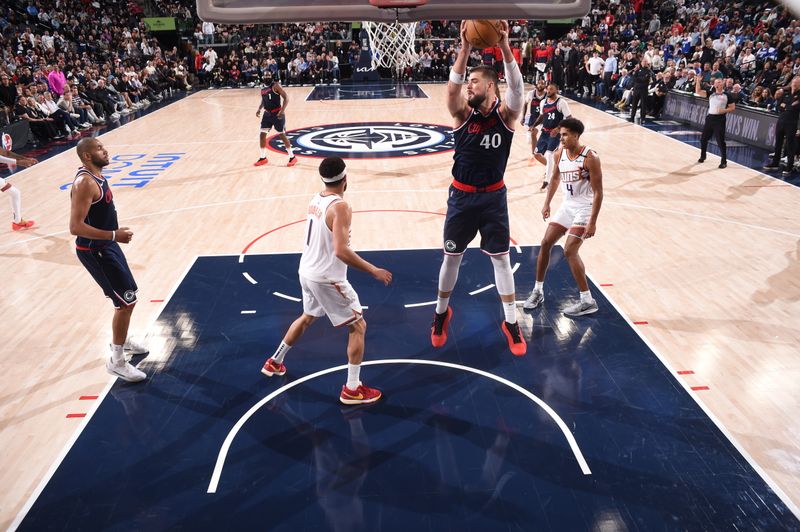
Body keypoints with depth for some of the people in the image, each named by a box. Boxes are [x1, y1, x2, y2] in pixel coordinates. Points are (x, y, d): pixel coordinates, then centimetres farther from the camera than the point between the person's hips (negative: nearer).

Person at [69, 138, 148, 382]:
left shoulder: (97, 176, 7)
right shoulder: (85, 183, -24)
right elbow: (76, 227, -30)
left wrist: (115, 234, 19)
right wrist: (114, 235, -31)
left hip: (105, 245, 10)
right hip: (94, 250, -10)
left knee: (128, 294, 22)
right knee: (126, 301, -7)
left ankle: (121, 340, 42)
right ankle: (116, 360, 6)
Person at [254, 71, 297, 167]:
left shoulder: (276, 85, -13)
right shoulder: (262, 88, 8)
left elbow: (286, 97, -17)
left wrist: (282, 111, -28)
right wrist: (259, 109, 6)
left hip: (277, 114, -7)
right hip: (267, 114, 7)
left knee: (282, 135, -3)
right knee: (262, 135, 5)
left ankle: (292, 157, 9)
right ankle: (263, 158, 18)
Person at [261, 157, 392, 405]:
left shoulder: (316, 199, 4)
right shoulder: (340, 206, -22)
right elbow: (341, 251, -30)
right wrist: (373, 270, -23)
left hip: (307, 271, 9)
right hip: (327, 279, -8)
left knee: (307, 317, 32)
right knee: (358, 326, 4)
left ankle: (274, 362, 45)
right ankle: (352, 389, 8)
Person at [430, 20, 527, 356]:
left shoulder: (506, 113, -7)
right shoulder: (463, 113, -6)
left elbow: (518, 89, -27)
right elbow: (451, 88, -25)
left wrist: (505, 47, -38)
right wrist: (465, 48, -35)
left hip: (494, 196, 0)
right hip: (462, 196, 1)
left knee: (501, 258, 7)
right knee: (451, 257, 11)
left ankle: (511, 323, 20)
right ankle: (441, 313, 32)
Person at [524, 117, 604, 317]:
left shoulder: (590, 157, -20)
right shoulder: (560, 153, 0)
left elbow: (598, 192, -19)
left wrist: (592, 222, -22)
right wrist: (547, 203, 17)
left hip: (584, 208, -7)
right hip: (567, 205, 7)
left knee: (569, 251, -15)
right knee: (546, 243, 4)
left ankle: (588, 301, -4)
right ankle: (538, 291, 19)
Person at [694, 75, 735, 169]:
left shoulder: (727, 96, -1)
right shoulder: (710, 94, 8)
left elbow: (733, 107, 2)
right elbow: (698, 92, 1)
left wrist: (725, 110, -16)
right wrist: (698, 81, -10)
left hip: (720, 119, -4)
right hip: (710, 118, 4)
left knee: (720, 141, -5)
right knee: (703, 138, 11)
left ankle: (724, 161, 2)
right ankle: (702, 156, 32)